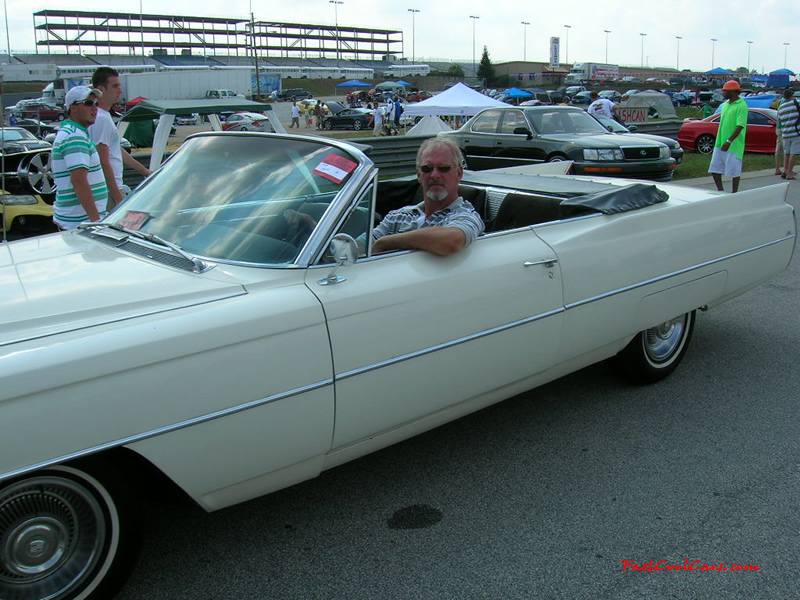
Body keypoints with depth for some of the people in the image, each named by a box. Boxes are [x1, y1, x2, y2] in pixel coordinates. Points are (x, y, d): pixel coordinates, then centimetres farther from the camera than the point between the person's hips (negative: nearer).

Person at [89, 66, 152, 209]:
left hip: (115, 188, 11)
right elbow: (104, 163, -20)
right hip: (110, 191, -11)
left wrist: (144, 170, 34)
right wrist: (118, 197, -20)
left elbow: (119, 151, 27)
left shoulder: (104, 116, 17)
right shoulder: (102, 119, -16)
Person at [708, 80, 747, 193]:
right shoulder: (725, 105, 13)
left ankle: (734, 194, 11)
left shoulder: (741, 106, -13)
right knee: (714, 169, 8)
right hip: (720, 144, 8)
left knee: (734, 171, 2)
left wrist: (729, 141, -25)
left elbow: (740, 126, -19)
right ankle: (720, 191, 21)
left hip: (734, 146, -8)